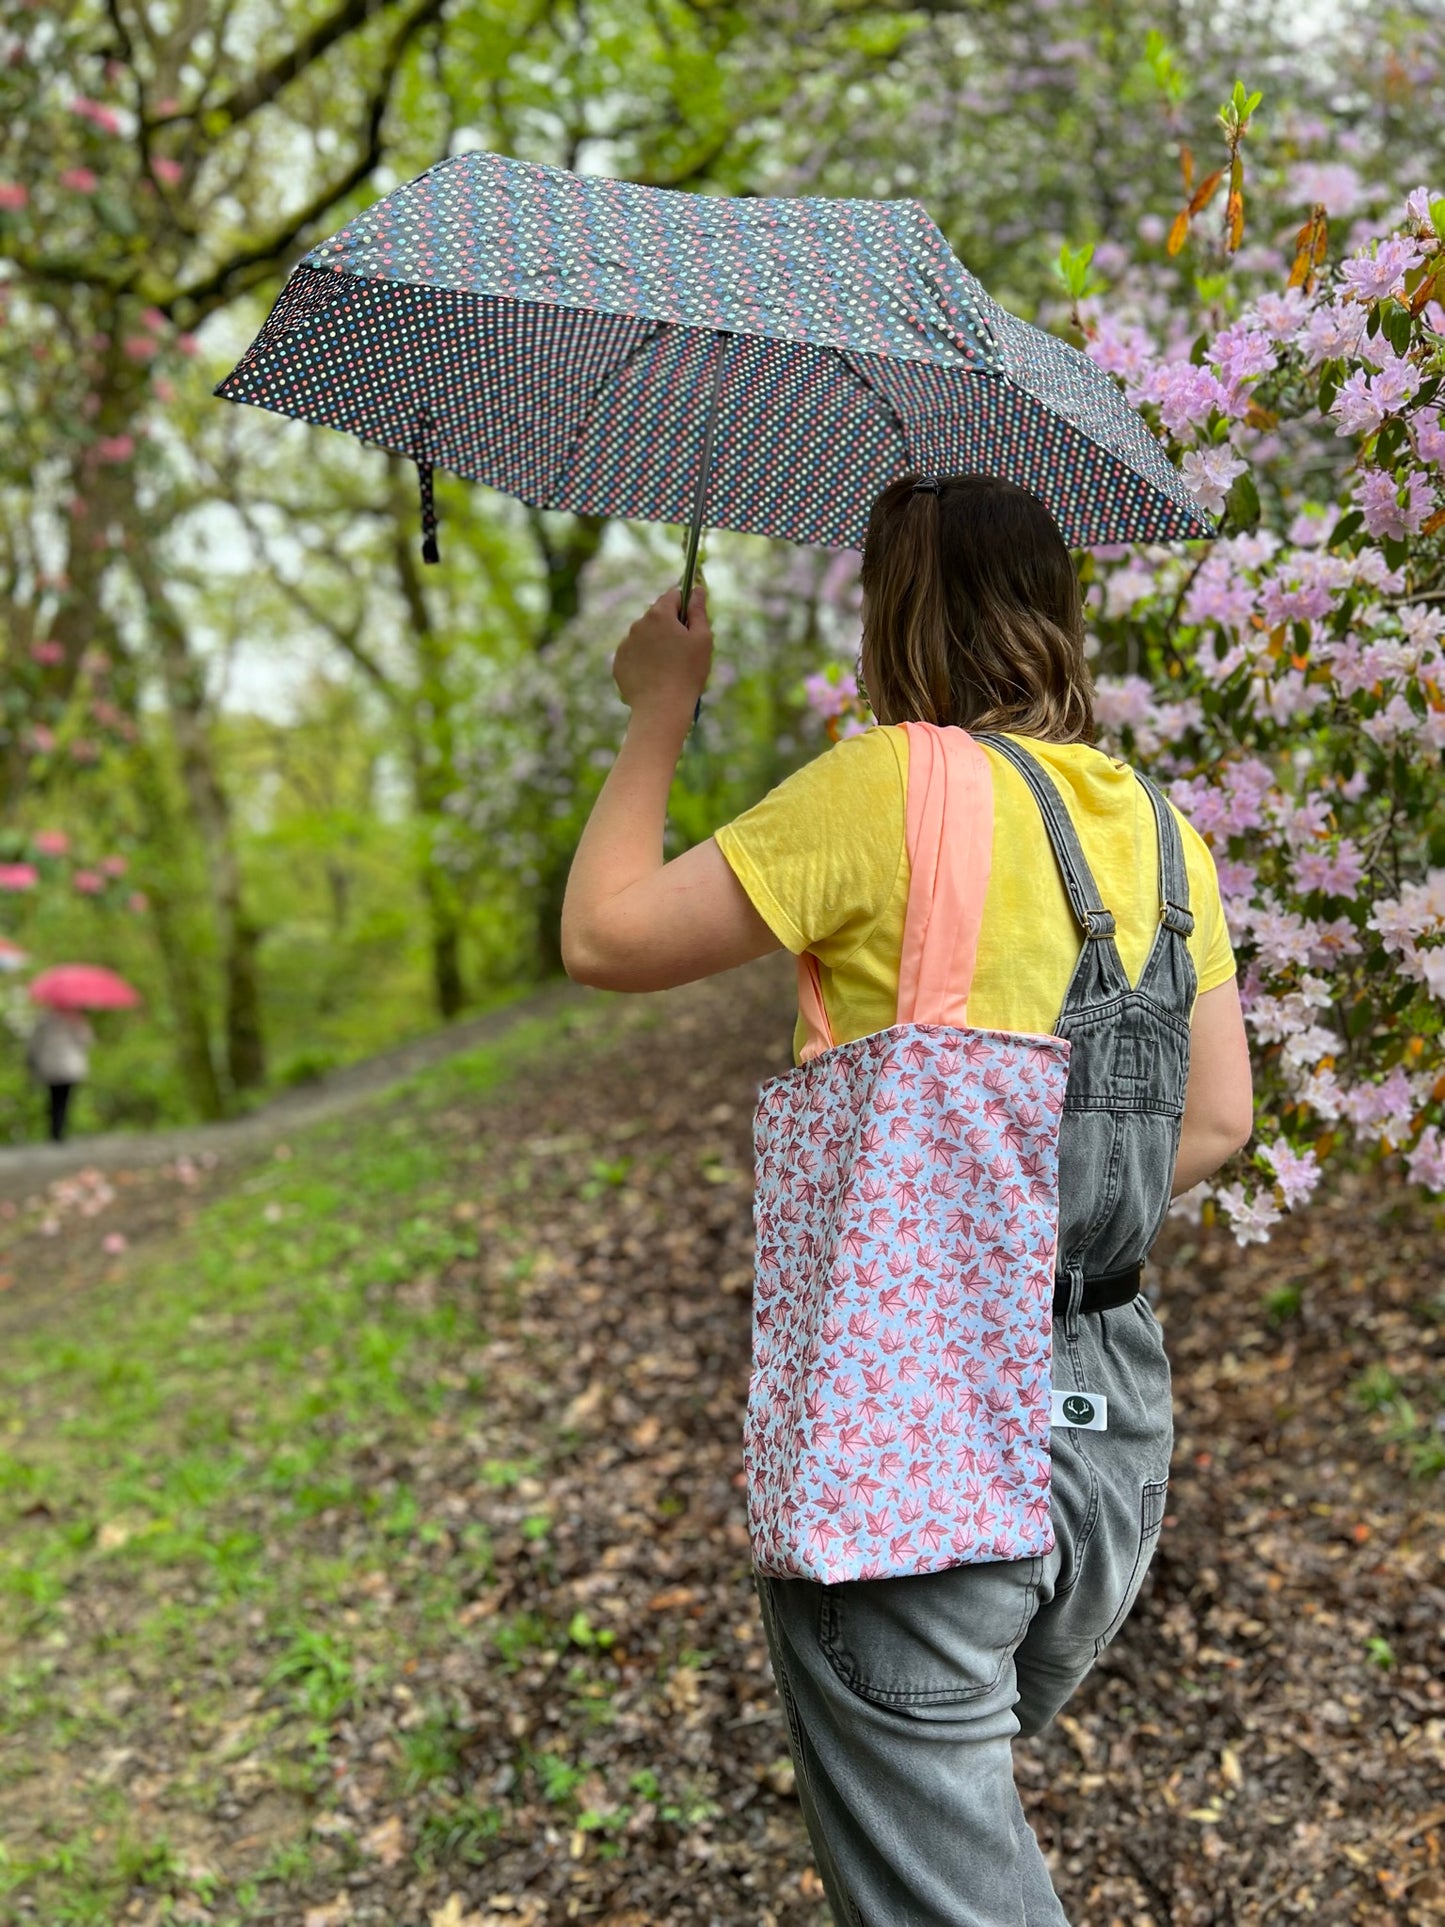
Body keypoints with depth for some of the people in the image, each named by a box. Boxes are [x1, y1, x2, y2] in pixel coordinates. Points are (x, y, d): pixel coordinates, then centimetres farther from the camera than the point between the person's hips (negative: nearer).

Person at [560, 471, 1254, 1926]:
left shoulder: (887, 785, -14)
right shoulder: (1159, 826, 7)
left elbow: (606, 940, -10)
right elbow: (1214, 1124, 11)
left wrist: (659, 710, 1)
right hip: (1118, 1410, 7)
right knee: (963, 1796, 29)